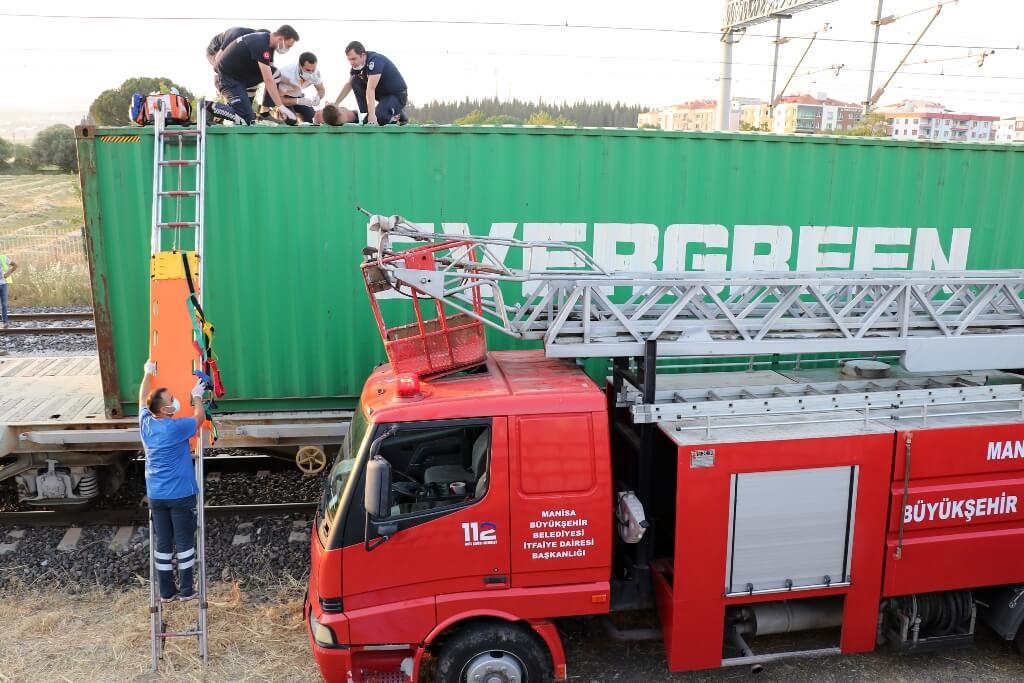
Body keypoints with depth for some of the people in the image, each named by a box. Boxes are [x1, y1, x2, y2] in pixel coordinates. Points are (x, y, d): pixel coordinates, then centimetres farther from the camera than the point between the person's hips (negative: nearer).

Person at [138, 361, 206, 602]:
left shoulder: (145, 423, -3)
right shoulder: (177, 427, -18)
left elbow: (143, 399, 17)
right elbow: (200, 417, 1)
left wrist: (148, 373, 29)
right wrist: (197, 396, 16)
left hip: (156, 496, 5)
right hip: (181, 495, -5)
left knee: (162, 543, 12)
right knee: (184, 542, 7)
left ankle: (166, 592, 20)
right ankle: (186, 590, 14)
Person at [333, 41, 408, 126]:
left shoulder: (375, 60, -28)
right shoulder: (357, 64, -4)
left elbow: (370, 89, -37)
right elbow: (349, 85, 8)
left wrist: (372, 115, -43)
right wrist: (335, 104, 2)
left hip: (398, 95, -8)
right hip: (381, 93, 8)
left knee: (377, 119, -30)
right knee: (355, 81, -6)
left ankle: (396, 115, 1)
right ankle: (364, 114, 0)